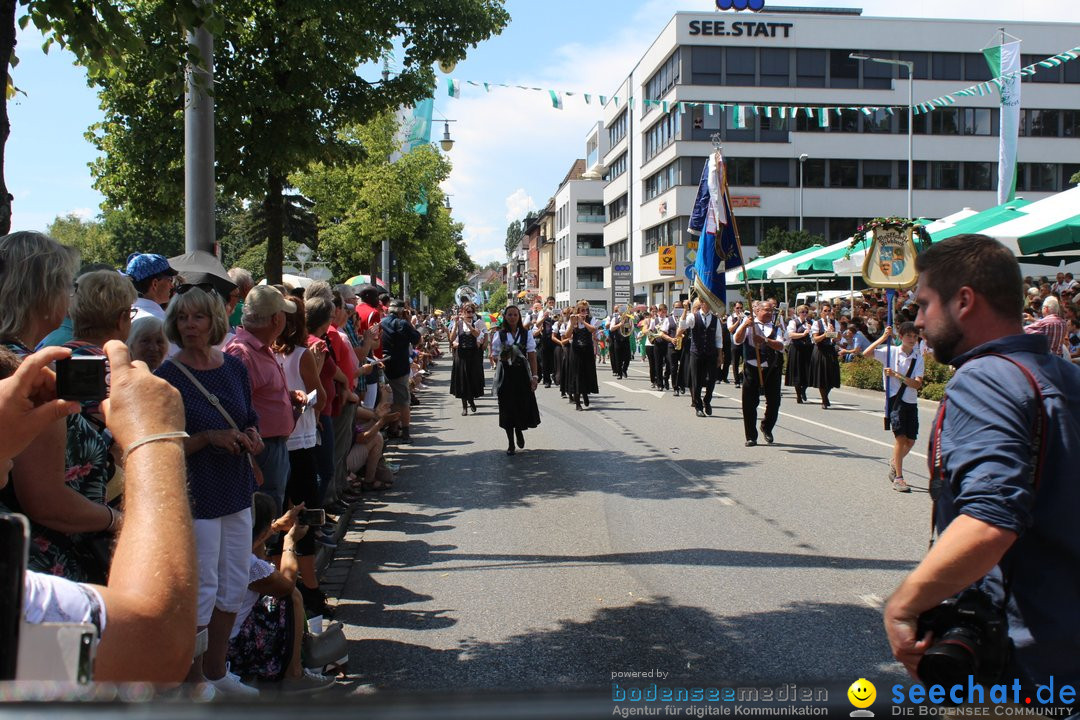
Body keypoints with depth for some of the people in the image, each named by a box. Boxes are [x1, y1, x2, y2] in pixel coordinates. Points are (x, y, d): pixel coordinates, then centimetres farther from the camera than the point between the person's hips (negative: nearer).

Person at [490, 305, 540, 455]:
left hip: (522, 373, 0)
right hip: (505, 374, 0)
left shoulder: (526, 334, 1)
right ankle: (510, 443, 13)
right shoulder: (499, 335, 1)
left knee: (524, 406, -2)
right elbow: (495, 356, 2)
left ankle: (519, 430, 31)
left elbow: (532, 356, 0)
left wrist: (534, 376, -6)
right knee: (507, 407, 1)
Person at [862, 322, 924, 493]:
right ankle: (898, 478, -6)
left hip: (911, 402, 4)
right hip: (895, 400, -4)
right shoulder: (891, 352, -2)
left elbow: (917, 384, -9)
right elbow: (866, 354, -13)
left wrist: (896, 375, -19)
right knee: (901, 437, -13)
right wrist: (883, 337, -16)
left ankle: (894, 463, 38)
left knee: (910, 441, 8)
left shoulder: (918, 359, 2)